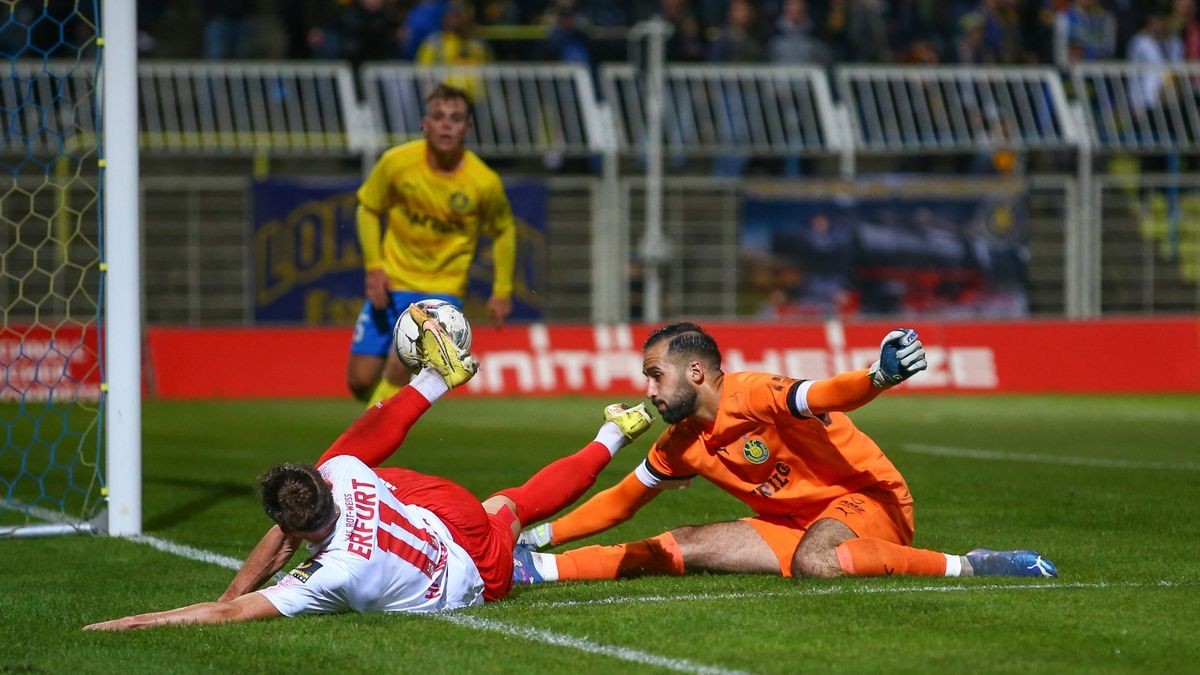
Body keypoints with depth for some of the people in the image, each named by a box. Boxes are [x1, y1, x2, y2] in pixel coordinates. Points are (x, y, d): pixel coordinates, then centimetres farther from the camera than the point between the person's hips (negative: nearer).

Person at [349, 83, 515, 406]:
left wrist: (502, 292, 5)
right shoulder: (396, 162, -13)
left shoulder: (484, 183, -15)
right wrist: (374, 267, -6)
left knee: (401, 364, -25)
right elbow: (368, 208, 4)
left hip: (443, 288, -2)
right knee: (360, 380, 1)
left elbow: (504, 230, 5)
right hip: (391, 282, 2)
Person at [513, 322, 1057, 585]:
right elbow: (619, 502, 18)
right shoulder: (680, 445, 6)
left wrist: (879, 376, -57)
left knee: (811, 560, -40)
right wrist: (540, 536, 12)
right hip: (798, 523, 8)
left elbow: (826, 395, -35)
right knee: (680, 547, -4)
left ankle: (969, 566, -33)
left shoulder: (754, 396, -19)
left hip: (866, 498, -8)